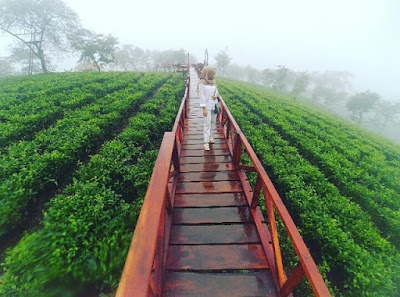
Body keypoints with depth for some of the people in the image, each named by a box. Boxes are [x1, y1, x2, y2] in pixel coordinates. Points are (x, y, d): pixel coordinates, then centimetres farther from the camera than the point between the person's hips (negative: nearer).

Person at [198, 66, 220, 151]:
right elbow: (202, 96, -14)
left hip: (214, 105, 6)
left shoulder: (213, 82, 5)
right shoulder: (202, 83, -13)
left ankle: (209, 135, 36)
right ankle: (206, 142, 3)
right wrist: (204, 109, -17)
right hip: (207, 106, -6)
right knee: (207, 123, -4)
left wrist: (216, 95, -6)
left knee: (212, 122, 14)